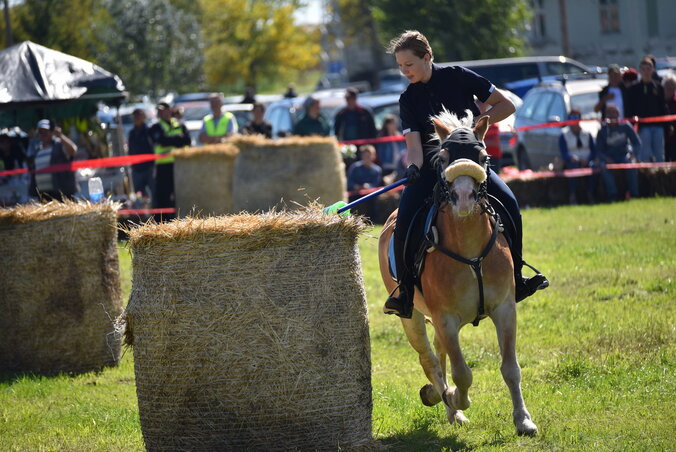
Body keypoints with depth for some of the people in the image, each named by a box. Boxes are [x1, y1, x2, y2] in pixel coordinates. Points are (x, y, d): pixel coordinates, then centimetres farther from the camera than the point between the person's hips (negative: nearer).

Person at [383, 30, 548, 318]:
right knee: (405, 217, -25)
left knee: (507, 202, -26)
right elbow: (414, 143, -7)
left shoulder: (457, 77, -1)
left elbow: (506, 106, 1)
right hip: (431, 164, 1)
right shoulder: (408, 99, 4)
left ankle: (515, 278, -13)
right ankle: (405, 292, -15)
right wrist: (413, 167, -28)